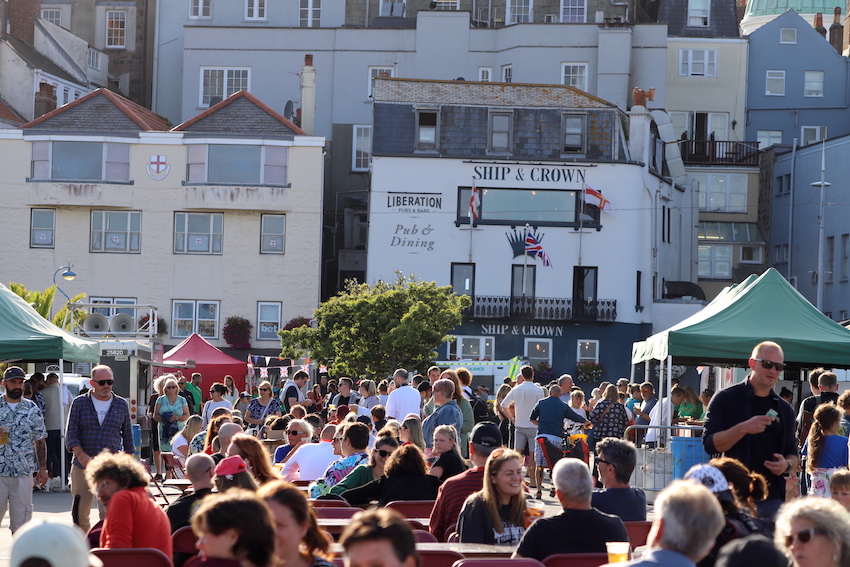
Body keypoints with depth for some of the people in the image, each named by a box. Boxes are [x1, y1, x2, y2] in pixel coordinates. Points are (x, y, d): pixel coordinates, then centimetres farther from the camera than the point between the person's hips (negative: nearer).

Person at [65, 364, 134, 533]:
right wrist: (80, 454, -17)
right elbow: (71, 433, 0)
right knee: (80, 514, 4)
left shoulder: (121, 405, 9)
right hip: (82, 468, 0)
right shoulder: (79, 403, 5)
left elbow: (128, 436, 15)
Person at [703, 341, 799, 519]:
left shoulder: (784, 409, 15)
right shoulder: (726, 399, 1)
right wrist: (743, 429, -20)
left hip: (773, 499, 4)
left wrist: (787, 464, -4)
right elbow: (710, 444, -7)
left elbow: (793, 455, 19)